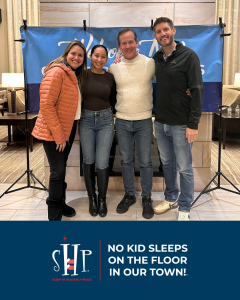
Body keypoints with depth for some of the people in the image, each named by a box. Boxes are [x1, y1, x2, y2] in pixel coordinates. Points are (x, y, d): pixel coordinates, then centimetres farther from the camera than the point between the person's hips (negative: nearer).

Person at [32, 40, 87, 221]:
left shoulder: (77, 75, 11)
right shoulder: (57, 72, -17)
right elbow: (46, 105, -22)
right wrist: (58, 135, -21)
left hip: (69, 128, 8)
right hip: (53, 131, -8)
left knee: (62, 167, 17)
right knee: (57, 170, -4)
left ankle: (61, 203, 33)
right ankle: (54, 215, 10)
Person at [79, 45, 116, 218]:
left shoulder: (110, 78, 3)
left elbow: (113, 101, 11)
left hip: (105, 121, 0)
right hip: (86, 120, 0)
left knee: (102, 164, -3)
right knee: (89, 162, 8)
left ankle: (102, 199, 19)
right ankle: (92, 198, 26)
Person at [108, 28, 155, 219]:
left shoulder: (150, 64, -4)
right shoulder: (114, 67, 2)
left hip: (144, 121, -2)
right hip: (122, 121, 2)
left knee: (145, 162, 5)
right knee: (126, 160, 13)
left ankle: (147, 198, 22)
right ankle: (129, 195, 30)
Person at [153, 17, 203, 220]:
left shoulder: (188, 56, -8)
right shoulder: (157, 58, 8)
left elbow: (196, 91, -12)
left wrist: (193, 124, -16)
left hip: (181, 124, -5)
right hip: (160, 122, 6)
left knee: (184, 168, 4)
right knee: (167, 163, 17)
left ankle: (185, 209, 18)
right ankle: (170, 198, 35)